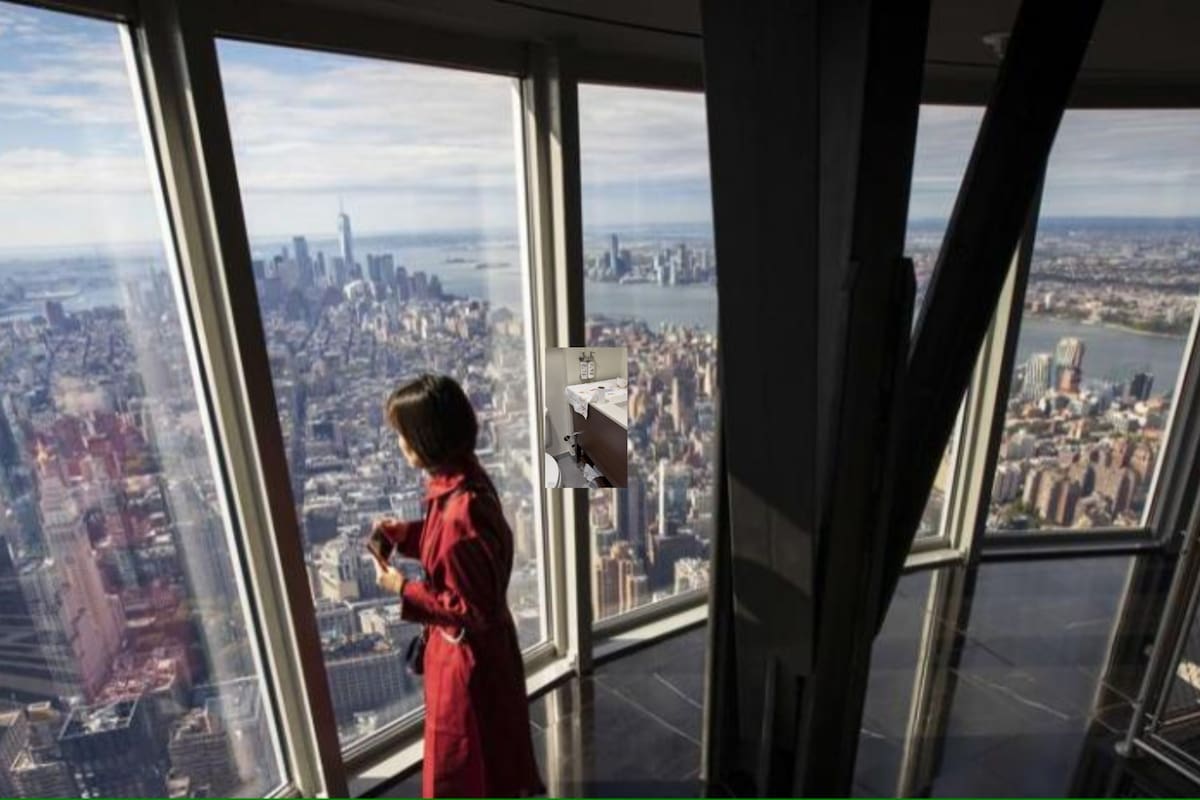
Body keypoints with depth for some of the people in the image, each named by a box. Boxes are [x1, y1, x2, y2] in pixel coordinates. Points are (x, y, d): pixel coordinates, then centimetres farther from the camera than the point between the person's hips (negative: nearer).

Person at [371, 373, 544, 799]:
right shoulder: (462, 481, -6)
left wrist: (405, 590, -20)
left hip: (469, 654, -8)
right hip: (479, 646, 9)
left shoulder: (461, 512, -35)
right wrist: (401, 533, 2)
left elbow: (476, 609, -27)